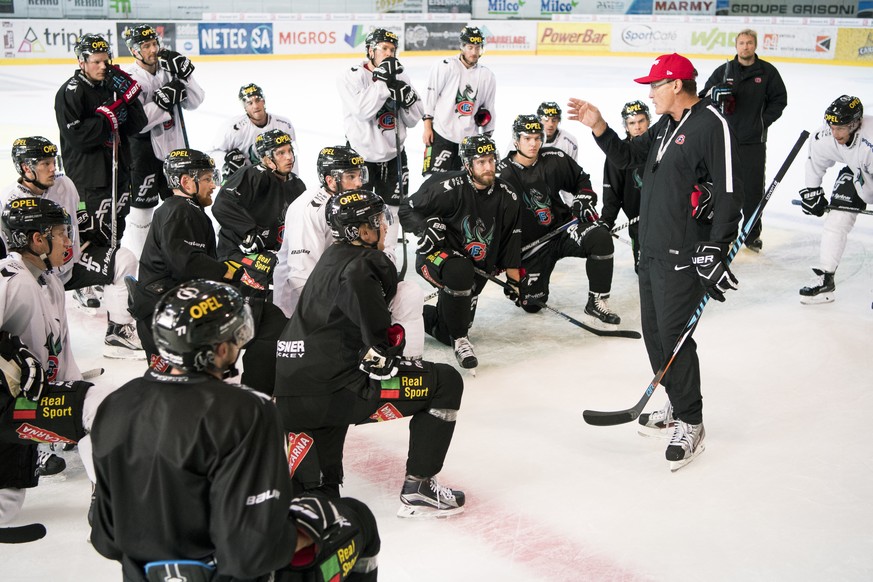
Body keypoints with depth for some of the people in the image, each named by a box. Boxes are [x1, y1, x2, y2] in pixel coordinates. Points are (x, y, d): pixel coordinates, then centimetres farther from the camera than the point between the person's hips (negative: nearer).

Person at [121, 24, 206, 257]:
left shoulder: (169, 68, 4)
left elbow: (194, 102, 1)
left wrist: (185, 74, -12)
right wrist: (163, 100, -25)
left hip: (173, 147, 6)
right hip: (144, 152, -6)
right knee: (142, 207, 0)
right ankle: (136, 260, 10)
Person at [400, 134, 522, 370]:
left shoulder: (506, 197, -4)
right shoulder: (448, 187, -20)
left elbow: (511, 241, 5)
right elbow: (407, 211, -11)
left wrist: (513, 279, 4)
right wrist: (426, 226, -29)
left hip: (477, 268, 5)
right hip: (436, 255, -5)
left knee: (446, 333, 2)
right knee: (460, 272, -41)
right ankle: (460, 341, -23)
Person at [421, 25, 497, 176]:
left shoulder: (487, 75, 7)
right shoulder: (445, 67, -7)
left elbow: (489, 107, 15)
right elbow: (430, 97, -5)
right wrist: (427, 127, -7)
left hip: (470, 138, 4)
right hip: (441, 135, -4)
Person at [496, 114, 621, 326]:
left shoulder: (555, 159, -5)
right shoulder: (502, 175, -11)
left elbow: (581, 179, 14)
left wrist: (584, 200, -3)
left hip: (563, 228, 1)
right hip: (529, 243, -1)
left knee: (600, 238, -30)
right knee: (532, 304, -4)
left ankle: (597, 303, -19)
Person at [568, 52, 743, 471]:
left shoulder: (712, 125, -14)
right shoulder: (666, 125, 14)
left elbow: (729, 191, -18)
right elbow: (627, 157, 21)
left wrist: (714, 250, -21)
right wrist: (598, 127, 5)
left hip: (682, 255, -9)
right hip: (651, 248, 9)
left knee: (673, 336, -7)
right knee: (653, 331, 15)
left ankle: (690, 424, 8)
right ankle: (677, 406, 31)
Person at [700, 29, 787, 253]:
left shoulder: (767, 72, 1)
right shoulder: (724, 71, 6)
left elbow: (780, 99, 6)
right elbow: (704, 96, 5)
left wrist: (764, 120, -5)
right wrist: (715, 92, -17)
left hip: (754, 141, -1)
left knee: (753, 188, 2)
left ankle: (753, 234, 14)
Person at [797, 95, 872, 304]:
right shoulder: (826, 136, -22)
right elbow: (815, 160, 0)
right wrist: (812, 190, 3)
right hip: (856, 174, 5)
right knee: (836, 221, -4)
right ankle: (824, 279, 2)